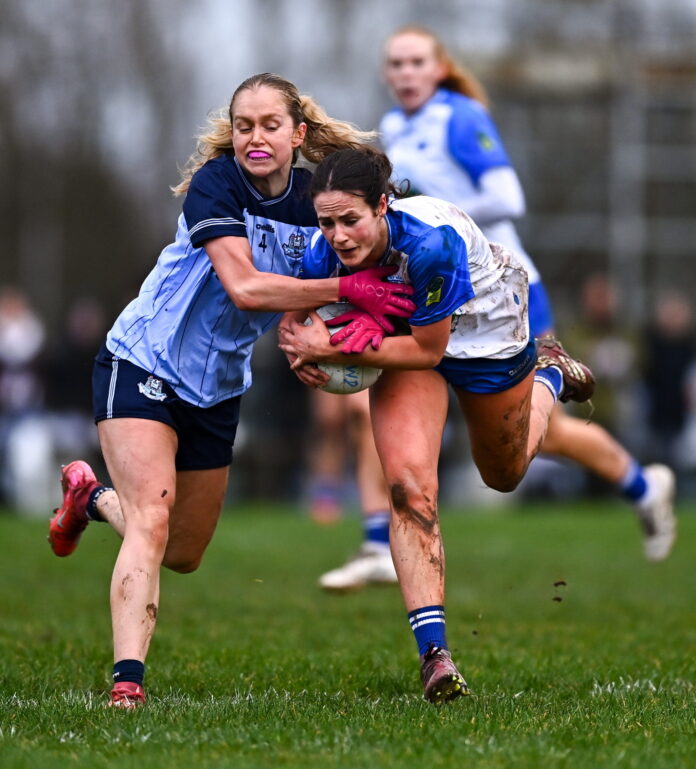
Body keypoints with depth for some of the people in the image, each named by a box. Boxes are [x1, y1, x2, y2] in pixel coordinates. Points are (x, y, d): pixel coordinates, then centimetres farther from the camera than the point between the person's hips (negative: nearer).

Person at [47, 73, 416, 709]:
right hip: (144, 364, -6)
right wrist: (347, 288, -37)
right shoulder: (214, 183, -21)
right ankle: (127, 679, -26)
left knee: (184, 555, 15)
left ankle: (92, 496, 43)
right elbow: (243, 286, -32)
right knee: (153, 518, -23)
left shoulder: (314, 199, -5)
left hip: (219, 384, 6)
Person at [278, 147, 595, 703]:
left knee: (505, 474, 24)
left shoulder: (429, 242, -44)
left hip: (487, 328, -2)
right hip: (405, 330, 2)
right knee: (408, 485, -20)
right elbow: (292, 318, -10)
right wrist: (303, 352, -33)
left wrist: (337, 348, -38)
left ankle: (548, 375, 56)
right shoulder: (324, 252, -31)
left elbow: (429, 349, -33)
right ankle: (434, 653, -19)